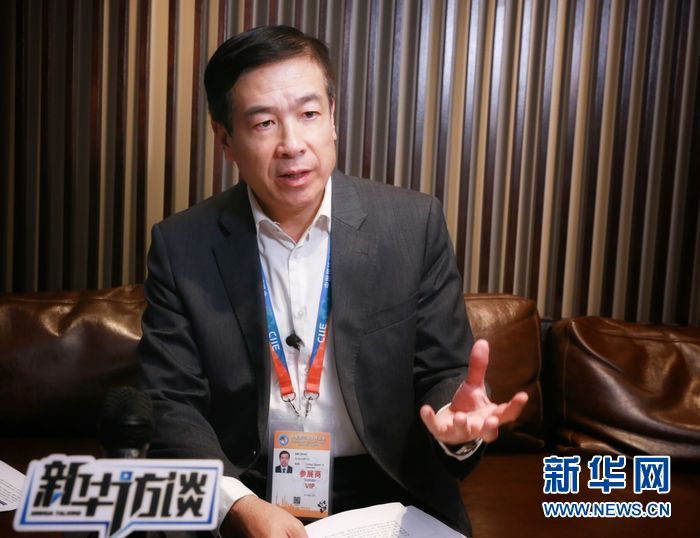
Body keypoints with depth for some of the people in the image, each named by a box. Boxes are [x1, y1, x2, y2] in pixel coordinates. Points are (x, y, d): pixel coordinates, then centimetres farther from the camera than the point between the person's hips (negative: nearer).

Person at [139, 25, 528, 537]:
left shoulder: (414, 224, -6)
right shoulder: (181, 245, -5)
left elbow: (442, 374, -1)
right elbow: (171, 403, -5)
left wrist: (457, 420, -23)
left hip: (386, 491, 1)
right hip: (239, 493, 0)